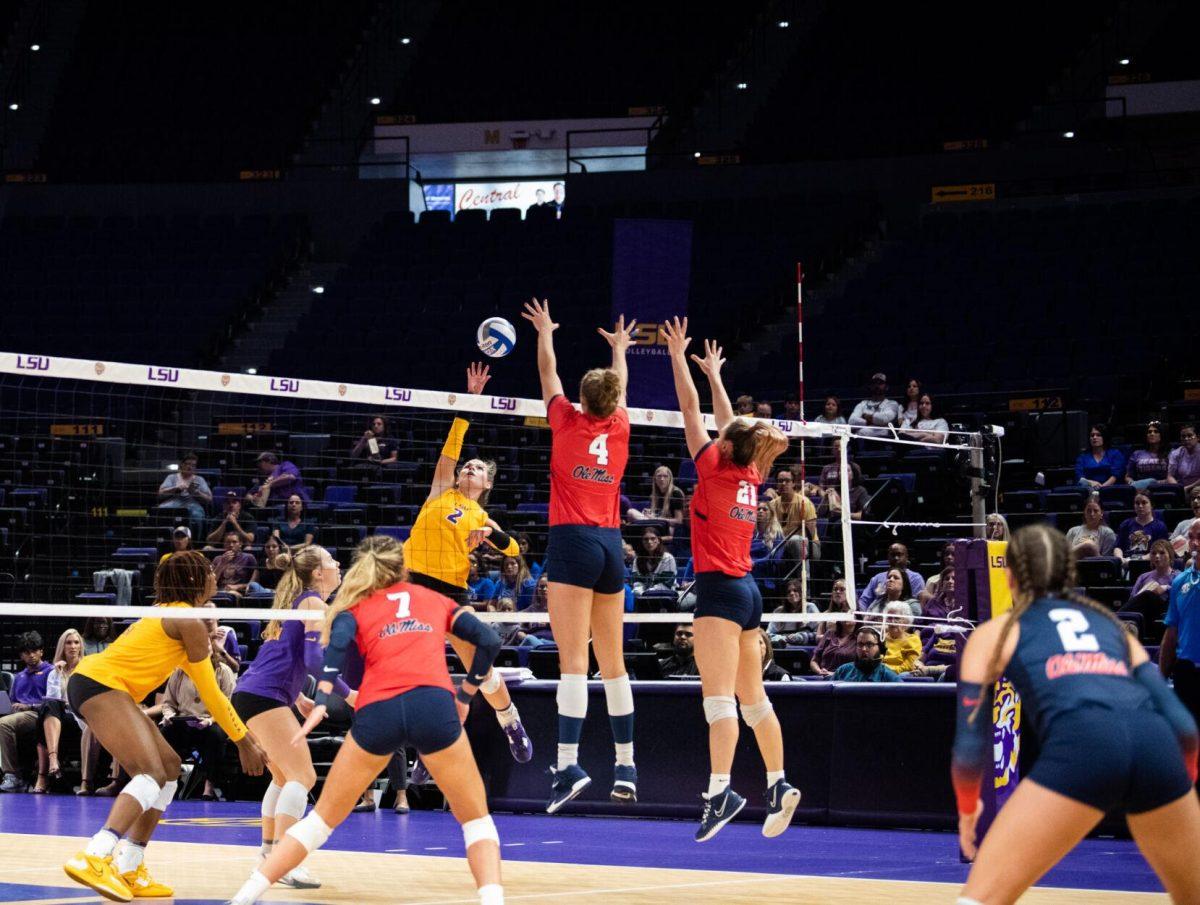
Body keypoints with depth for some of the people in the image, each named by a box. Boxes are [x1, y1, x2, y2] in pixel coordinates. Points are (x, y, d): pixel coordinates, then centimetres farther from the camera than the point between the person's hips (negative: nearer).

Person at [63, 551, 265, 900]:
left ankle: (129, 870, 8)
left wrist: (241, 730, 29)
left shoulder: (168, 612, 21)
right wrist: (243, 741, 4)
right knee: (152, 773, -22)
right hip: (100, 684, -11)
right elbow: (210, 693, -5)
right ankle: (94, 859, -40)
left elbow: (205, 687, 27)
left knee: (169, 766, 12)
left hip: (94, 684, 11)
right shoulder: (190, 623, -10)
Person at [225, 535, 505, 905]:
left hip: (376, 711, 1)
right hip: (434, 703, 0)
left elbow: (339, 641, -1)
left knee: (323, 817, 16)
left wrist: (321, 701, -10)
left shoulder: (355, 608, 22)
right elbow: (488, 641, 15)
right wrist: (465, 696, 24)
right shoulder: (435, 600, 27)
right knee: (476, 819, 13)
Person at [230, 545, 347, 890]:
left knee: (285, 777, 21)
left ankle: (269, 849, 26)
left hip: (250, 694, 10)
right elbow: (314, 660, -17)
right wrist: (347, 695, -12)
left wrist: (299, 698, 25)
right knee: (303, 775, -15)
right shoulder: (314, 603, -7)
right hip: (264, 697, -10)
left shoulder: (295, 601, 22)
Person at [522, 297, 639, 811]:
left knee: (573, 659, -13)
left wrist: (545, 333, 36)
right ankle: (626, 767, 13)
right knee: (612, 660, 10)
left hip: (573, 541, -4)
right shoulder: (618, 427, 10)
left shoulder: (568, 422, 1)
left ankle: (568, 764, -22)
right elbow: (621, 387, 31)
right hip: (612, 545, 5)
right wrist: (619, 348, 50)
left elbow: (547, 374, 19)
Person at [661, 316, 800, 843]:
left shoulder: (715, 469, -7)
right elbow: (730, 423, 25)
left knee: (718, 695, -15)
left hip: (720, 588, -8)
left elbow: (691, 412, -2)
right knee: (752, 696, 13)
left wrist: (678, 357, 6)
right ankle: (778, 785, 15)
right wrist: (714, 374, 35)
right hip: (747, 590, 8)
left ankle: (720, 790, -24)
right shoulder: (749, 475, 10)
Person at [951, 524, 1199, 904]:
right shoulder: (1110, 624, 33)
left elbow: (970, 745, 20)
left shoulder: (995, 633, 25)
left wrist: (968, 809, 38)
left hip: (1080, 745, -4)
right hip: (1156, 744, 4)